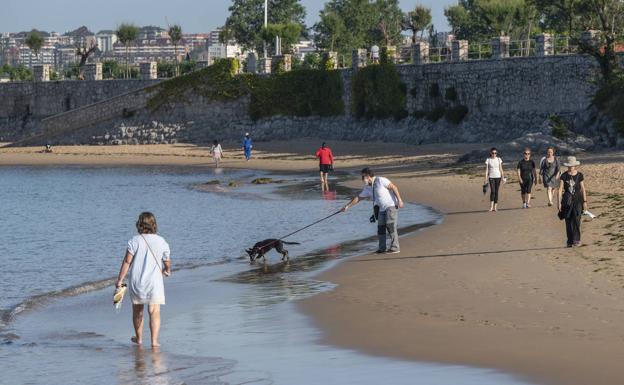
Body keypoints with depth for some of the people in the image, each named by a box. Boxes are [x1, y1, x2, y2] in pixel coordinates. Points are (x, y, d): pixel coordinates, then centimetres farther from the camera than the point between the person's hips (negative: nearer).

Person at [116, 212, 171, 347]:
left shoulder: (135, 241, -6)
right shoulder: (161, 241, 0)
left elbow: (127, 261, -10)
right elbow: (167, 262, 10)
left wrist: (120, 280, -6)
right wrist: (167, 270, 33)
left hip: (136, 280, 0)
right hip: (154, 281, 0)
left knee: (137, 311, 17)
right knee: (154, 311, -3)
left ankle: (139, 338, 31)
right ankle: (154, 340, -16)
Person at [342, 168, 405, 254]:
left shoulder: (380, 181, -14)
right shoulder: (367, 188, 9)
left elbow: (394, 187, -16)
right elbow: (358, 198, 18)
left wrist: (399, 200, -21)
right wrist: (347, 206, 17)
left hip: (391, 206, -8)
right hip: (382, 208, 8)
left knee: (391, 226, -16)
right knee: (380, 227, 6)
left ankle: (395, 247, -15)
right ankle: (382, 248, 14)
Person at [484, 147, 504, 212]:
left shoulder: (499, 159, 5)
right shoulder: (488, 160, 0)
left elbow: (501, 169, 8)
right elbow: (486, 170, -1)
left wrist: (503, 177, 3)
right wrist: (486, 179, -5)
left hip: (498, 177, 2)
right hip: (491, 177, -2)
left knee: (496, 191, 2)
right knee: (492, 191, -17)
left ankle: (495, 207, 5)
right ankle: (491, 206, -17)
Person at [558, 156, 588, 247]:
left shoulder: (579, 176, 1)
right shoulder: (564, 176, 0)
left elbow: (583, 189, 5)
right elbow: (560, 189, -1)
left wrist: (585, 201, 2)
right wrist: (559, 202, -6)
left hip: (577, 199, -1)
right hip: (567, 200, 1)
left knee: (576, 219, -16)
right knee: (568, 221, 2)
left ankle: (576, 239, -13)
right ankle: (570, 241, 11)